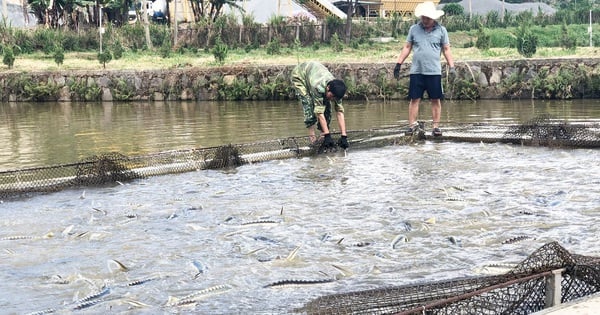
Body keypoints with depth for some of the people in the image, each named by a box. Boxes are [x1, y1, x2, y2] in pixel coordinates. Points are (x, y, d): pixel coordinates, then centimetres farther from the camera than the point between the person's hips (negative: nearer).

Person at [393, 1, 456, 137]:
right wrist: (399, 64, 6)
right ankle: (412, 124, 7)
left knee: (436, 100, 2)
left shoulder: (441, 30, 3)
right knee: (414, 99, 1)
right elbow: (407, 48, 11)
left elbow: (446, 50, 6)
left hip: (434, 72, -1)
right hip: (416, 71, 1)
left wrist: (452, 67, -2)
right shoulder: (414, 29, 6)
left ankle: (436, 126, 8)